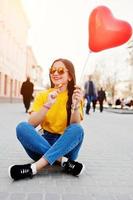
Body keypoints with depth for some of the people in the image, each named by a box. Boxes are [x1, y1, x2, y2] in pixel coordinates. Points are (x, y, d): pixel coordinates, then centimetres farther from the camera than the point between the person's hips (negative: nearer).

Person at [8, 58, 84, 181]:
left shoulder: (75, 95, -1)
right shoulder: (42, 95, 2)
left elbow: (75, 125, -15)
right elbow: (31, 124, -12)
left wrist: (76, 106, -33)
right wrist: (47, 105, -27)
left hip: (66, 145, -1)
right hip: (43, 143, 2)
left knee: (77, 129, -31)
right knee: (22, 127, -24)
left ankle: (35, 167, -33)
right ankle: (63, 162, -27)